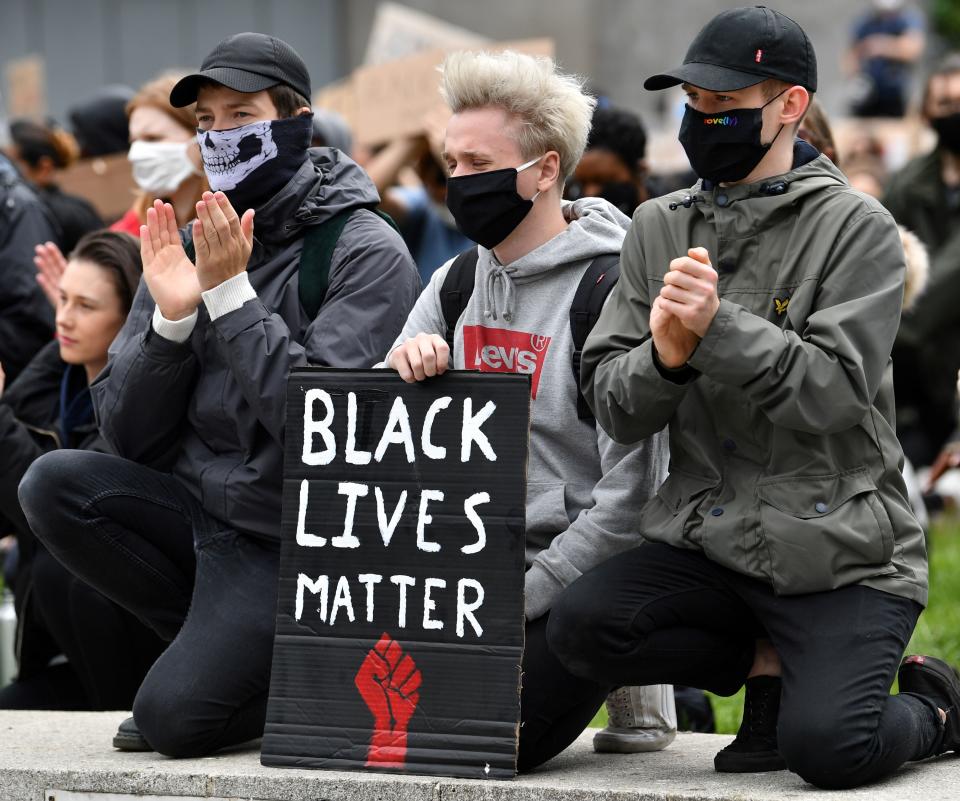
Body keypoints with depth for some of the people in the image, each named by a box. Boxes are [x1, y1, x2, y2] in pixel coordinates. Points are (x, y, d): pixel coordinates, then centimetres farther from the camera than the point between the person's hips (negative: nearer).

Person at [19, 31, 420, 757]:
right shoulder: (191, 244, 6)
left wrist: (232, 295, -22)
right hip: (198, 502, 7)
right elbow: (127, 433, 2)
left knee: (173, 717, -22)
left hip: (291, 539, -7)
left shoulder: (366, 253, -11)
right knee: (53, 484, -19)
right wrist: (171, 318, -14)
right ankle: (221, 644, -1)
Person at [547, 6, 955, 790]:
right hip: (708, 541, 5)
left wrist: (719, 329, -29)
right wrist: (663, 357, -19)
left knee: (825, 747, -23)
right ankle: (768, 664, 5)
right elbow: (614, 409, 3)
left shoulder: (856, 228, -5)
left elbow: (836, 392, -17)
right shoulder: (659, 229, 9)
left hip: (840, 553, -5)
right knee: (581, 625, -21)